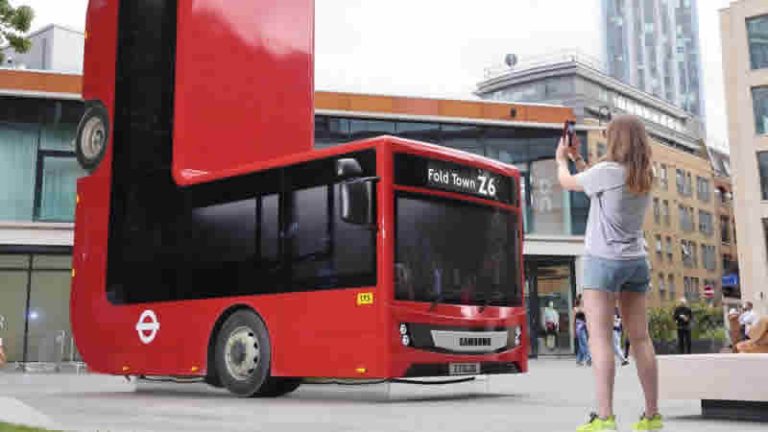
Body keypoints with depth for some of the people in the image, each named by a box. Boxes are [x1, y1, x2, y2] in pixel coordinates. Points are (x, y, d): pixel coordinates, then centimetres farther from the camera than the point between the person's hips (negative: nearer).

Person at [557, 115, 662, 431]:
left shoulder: (608, 170, -12)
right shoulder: (645, 178, 10)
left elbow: (567, 182, 2)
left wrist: (561, 159, 22)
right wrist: (577, 158, 27)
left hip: (605, 260, -7)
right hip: (636, 261, 7)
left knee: (599, 338, -11)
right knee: (640, 338, 7)